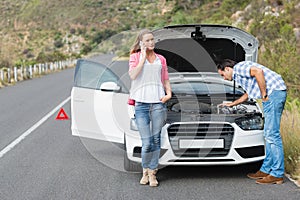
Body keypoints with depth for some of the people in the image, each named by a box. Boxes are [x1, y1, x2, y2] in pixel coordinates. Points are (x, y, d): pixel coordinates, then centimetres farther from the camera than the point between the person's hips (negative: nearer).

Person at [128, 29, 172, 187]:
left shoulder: (161, 59, 17)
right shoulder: (135, 57, 10)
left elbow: (166, 80, 19)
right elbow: (133, 75, -8)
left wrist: (169, 93, 2)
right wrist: (143, 58, -5)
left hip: (158, 103, 2)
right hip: (141, 103, -2)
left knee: (156, 140, 2)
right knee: (146, 143, -6)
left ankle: (152, 173, 12)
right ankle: (145, 171, 15)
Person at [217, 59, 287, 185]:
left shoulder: (239, 67, -4)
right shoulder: (239, 76, 27)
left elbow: (258, 72, -22)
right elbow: (248, 94, 43)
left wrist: (264, 94, -15)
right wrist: (232, 104, 51)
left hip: (274, 92, -11)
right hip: (274, 94, 11)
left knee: (272, 134, -10)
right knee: (269, 134, 12)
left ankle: (277, 175, -8)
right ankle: (266, 169, 17)